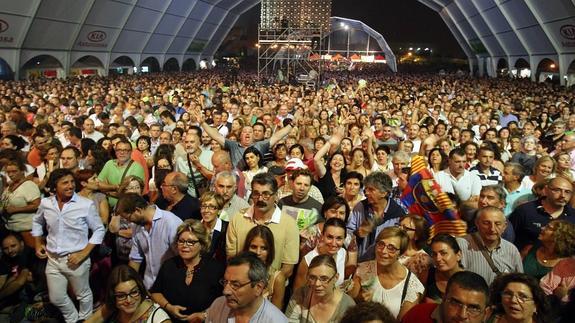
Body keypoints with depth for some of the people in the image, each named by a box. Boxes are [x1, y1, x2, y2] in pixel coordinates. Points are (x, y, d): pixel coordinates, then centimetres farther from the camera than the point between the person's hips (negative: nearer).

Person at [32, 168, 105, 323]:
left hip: (76, 259, -4)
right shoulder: (45, 203, -3)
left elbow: (99, 230, -9)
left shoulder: (86, 204, -16)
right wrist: (38, 244, 11)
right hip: (53, 259, 4)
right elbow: (37, 222, 19)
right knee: (56, 298, 17)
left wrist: (84, 254, -15)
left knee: (82, 295, 16)